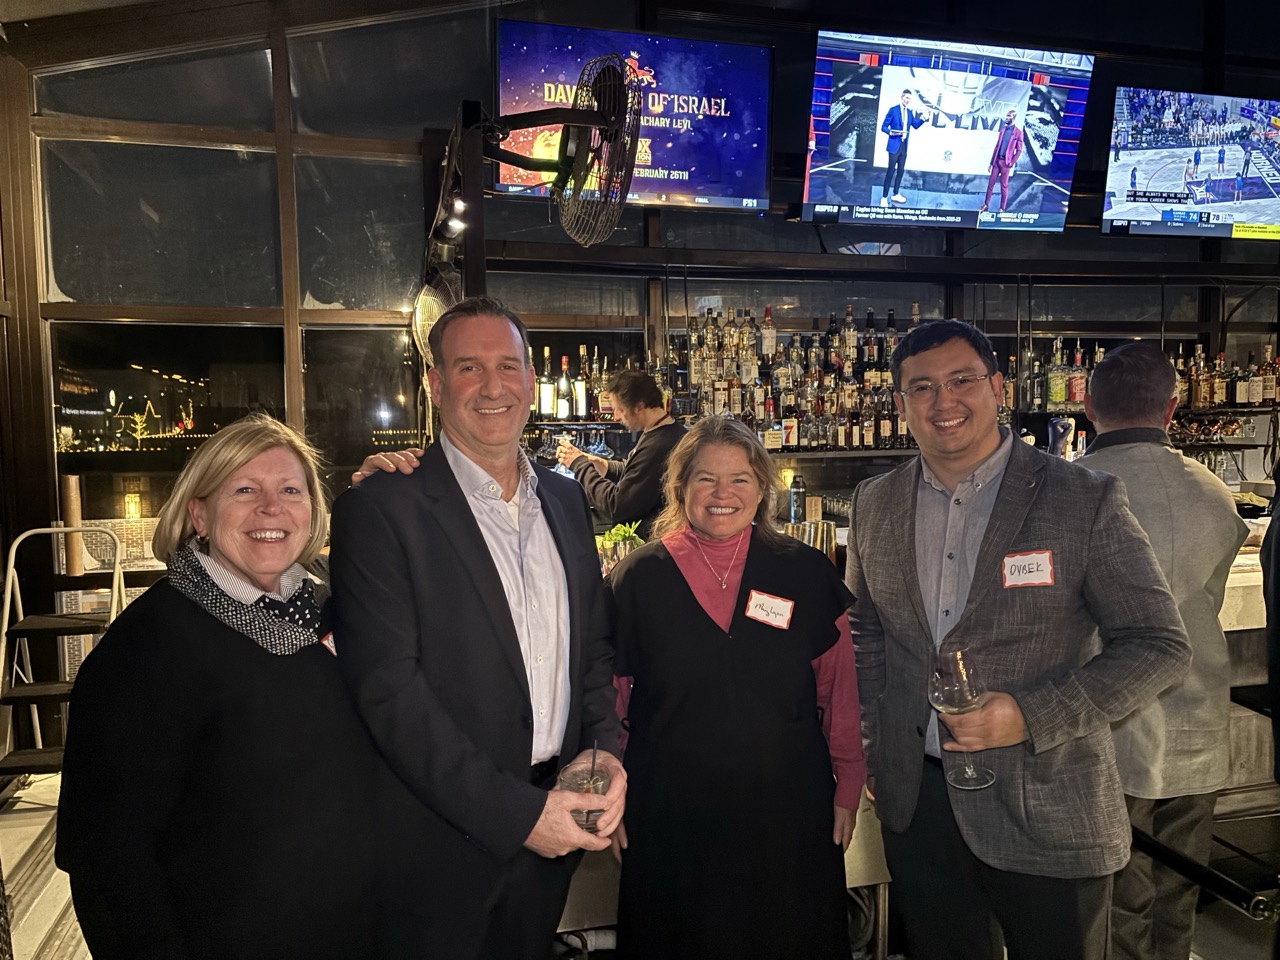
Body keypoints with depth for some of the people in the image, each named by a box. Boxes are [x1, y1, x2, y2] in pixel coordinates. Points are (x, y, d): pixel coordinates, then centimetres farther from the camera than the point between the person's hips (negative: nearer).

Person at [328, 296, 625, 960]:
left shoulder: (566, 500, 6)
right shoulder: (380, 509, -14)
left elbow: (595, 644, 10)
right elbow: (388, 689, -18)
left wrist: (604, 750, -7)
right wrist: (517, 812, -19)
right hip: (443, 842, -5)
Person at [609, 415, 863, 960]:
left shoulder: (806, 573, -2)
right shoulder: (638, 579, -4)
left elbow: (839, 691, 3)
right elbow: (611, 699, 1)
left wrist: (848, 787, 3)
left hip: (788, 815, 1)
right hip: (672, 821, 0)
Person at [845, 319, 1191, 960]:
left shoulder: (1086, 499, -11)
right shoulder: (874, 505, 2)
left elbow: (1160, 646, -9)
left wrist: (1030, 716, -20)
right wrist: (869, 739, 4)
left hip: (1049, 810, -3)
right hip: (915, 800, 4)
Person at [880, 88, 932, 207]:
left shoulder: (910, 112, 10)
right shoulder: (893, 110, -8)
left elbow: (915, 126, 13)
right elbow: (883, 127, -9)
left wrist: (924, 118, -2)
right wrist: (891, 132, -27)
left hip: (904, 146, 7)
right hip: (894, 145, -7)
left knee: (901, 170, 12)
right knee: (891, 171, -7)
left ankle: (896, 194, 23)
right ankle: (884, 197, -3)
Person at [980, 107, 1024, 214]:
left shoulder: (1018, 132, -5)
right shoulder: (1003, 129, 11)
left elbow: (1019, 150, -5)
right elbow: (997, 146, 13)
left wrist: (1012, 163, -11)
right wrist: (991, 161, 9)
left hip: (1005, 162, -5)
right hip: (997, 160, 5)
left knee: (1004, 186, 1)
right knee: (990, 183, 7)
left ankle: (1002, 208, 7)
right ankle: (986, 205, 16)